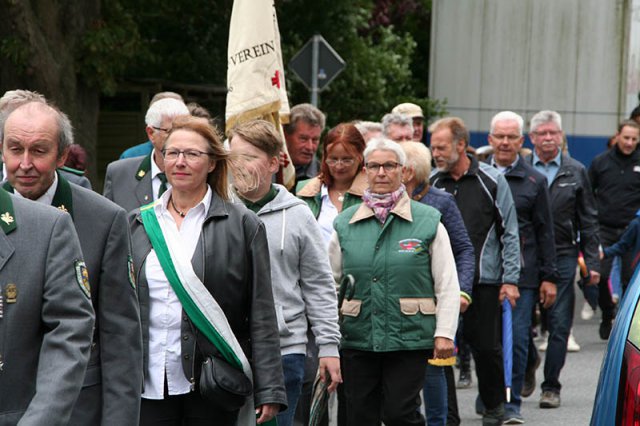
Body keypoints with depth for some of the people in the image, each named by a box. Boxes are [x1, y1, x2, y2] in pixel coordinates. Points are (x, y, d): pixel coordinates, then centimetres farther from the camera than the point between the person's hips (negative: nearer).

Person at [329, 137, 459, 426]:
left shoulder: (428, 221, 1)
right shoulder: (345, 224, 8)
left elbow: (447, 285, 2)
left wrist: (444, 334, -4)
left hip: (409, 337, -3)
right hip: (357, 336, 3)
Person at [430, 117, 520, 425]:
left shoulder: (491, 181, 0)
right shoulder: (431, 183, 7)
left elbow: (509, 233, 2)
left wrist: (510, 279, -3)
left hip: (483, 279, -2)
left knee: (486, 346, 3)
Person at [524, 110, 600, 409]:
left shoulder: (575, 173, 9)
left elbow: (588, 222, 10)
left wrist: (592, 263, 4)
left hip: (562, 257, 0)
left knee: (559, 325, -1)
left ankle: (551, 386, 5)